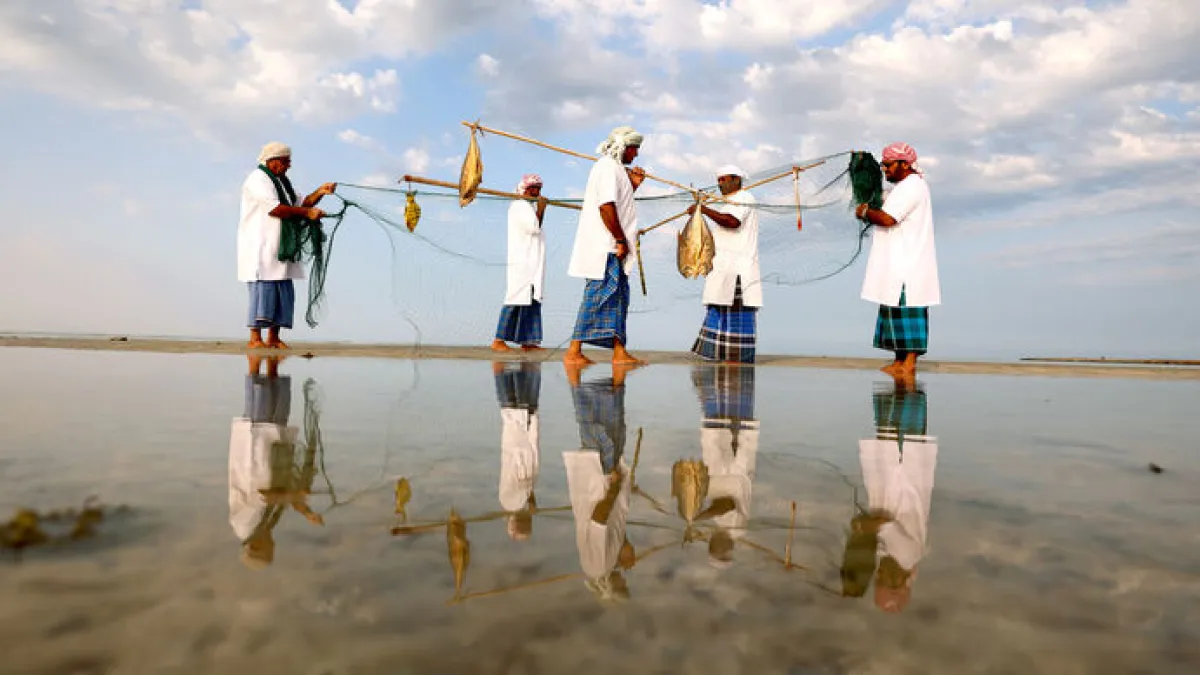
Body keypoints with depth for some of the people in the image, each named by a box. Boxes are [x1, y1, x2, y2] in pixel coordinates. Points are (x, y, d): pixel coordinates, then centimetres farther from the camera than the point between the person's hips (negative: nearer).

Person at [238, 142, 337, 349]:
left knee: (284, 292, 4)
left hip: (279, 248, 9)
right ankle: (255, 338, -9)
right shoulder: (257, 179, -7)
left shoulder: (281, 182, 22)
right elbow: (274, 209, -19)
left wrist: (320, 192, 7)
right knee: (263, 288, -12)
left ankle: (273, 338, 8)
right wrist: (307, 213, -18)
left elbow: (300, 204, 22)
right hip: (260, 246, -9)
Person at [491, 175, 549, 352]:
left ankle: (527, 341, 8)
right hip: (521, 262, -11)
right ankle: (498, 340, -11)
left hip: (532, 263, 11)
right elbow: (534, 226, -17)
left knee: (532, 300, 7)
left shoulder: (528, 206, 23)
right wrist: (540, 208, -8)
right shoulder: (519, 205, -8)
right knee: (516, 300, -12)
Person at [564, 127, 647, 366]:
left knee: (618, 297, 8)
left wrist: (633, 186, 17)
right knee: (599, 296, -11)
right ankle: (573, 351, -8)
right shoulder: (608, 167, -8)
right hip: (604, 247, -10)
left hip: (613, 248, 10)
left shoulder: (615, 168, 24)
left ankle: (619, 352, 9)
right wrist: (621, 240, -18)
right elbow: (606, 206, -20)